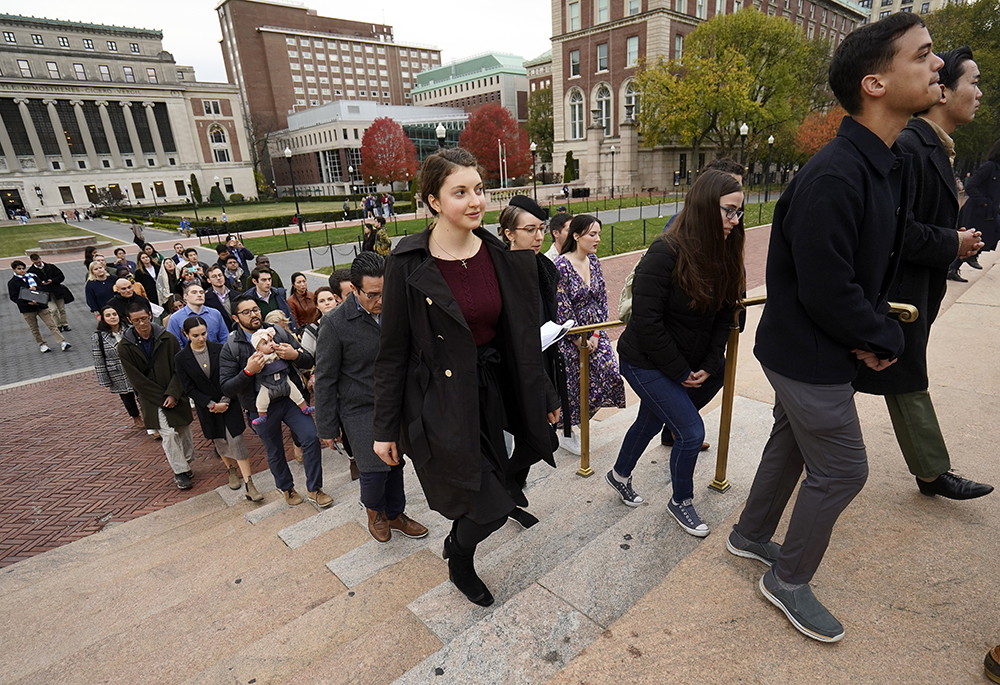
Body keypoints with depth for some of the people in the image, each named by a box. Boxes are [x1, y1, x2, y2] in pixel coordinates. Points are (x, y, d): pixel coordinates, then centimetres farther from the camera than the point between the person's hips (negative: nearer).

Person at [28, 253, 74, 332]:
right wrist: (41, 283, -18)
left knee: (62, 309, 7)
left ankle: (65, 325, 20)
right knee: (53, 309, -12)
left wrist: (52, 280, -9)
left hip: (57, 290, 2)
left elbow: (61, 276, 7)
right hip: (45, 293, -2)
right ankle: (58, 326, 2)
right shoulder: (31, 271, 1)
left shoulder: (50, 267, 6)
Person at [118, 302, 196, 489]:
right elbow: (136, 380, -5)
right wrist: (162, 398, -9)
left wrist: (173, 394, -12)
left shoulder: (168, 338, -3)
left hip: (176, 396, 2)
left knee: (185, 431, 8)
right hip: (153, 400, -1)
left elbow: (179, 369, -1)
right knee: (169, 434, -10)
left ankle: (187, 464, 28)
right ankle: (179, 472, 2)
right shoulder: (125, 347, -4)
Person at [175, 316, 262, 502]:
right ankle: (232, 471, 38)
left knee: (236, 441, -6)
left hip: (229, 403, -1)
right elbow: (189, 389, -5)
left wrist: (225, 401, -11)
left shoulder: (220, 349, -6)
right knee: (220, 443, 13)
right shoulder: (181, 359, -5)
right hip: (207, 407, 1)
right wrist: (212, 405, -12)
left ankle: (248, 485, -4)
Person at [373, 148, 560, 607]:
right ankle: (460, 565, 36)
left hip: (489, 393, 5)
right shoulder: (408, 265, -14)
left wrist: (544, 398, 11)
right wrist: (385, 429, -4)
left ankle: (457, 546, 53)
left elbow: (524, 337, 6)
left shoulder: (503, 258, -2)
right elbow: (392, 352, -8)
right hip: (439, 404, -4)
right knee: (493, 505, 0)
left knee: (484, 497, 17)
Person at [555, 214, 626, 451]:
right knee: (573, 384, 2)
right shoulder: (561, 265, -16)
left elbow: (602, 299, 8)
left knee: (610, 374, -1)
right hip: (569, 336, -6)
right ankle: (566, 432, 25)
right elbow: (561, 308, -17)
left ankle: (579, 416, 23)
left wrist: (596, 335, -2)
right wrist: (580, 341, -12)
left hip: (594, 333, 7)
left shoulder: (594, 261, 6)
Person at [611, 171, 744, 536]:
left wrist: (709, 366, -3)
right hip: (646, 362, -7)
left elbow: (724, 316, 7)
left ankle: (620, 476, 46)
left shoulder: (722, 256, 0)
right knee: (691, 431, -7)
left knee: (651, 419, 21)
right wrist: (680, 372, -17)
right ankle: (681, 502, 20)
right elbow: (646, 321, -24)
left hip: (689, 363, 7)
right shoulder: (665, 253, -23)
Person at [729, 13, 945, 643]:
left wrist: (873, 332, -2)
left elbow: (877, 265, 13)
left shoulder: (892, 165, 7)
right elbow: (825, 294, -26)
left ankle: (751, 536, 44)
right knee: (841, 471, 3)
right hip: (807, 355, -10)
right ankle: (789, 581, 25)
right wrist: (885, 339, -10)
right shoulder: (834, 178, -26)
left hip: (824, 349, 10)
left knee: (792, 443, 22)